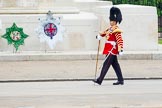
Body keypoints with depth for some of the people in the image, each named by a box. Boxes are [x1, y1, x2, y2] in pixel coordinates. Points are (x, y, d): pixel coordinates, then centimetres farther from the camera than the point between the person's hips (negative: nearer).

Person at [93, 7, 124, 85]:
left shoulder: (116, 30, -15)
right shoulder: (110, 28, 14)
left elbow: (120, 40, -23)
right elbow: (104, 32, 24)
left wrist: (120, 49, -31)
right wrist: (99, 35, 2)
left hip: (112, 49, -10)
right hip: (110, 49, 10)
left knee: (106, 64, -8)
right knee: (115, 65, 10)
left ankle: (99, 80, -7)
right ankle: (120, 80, 13)